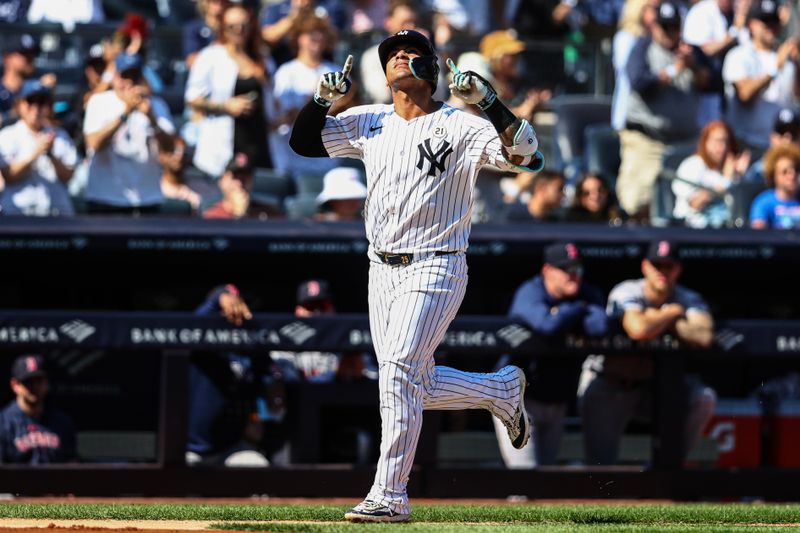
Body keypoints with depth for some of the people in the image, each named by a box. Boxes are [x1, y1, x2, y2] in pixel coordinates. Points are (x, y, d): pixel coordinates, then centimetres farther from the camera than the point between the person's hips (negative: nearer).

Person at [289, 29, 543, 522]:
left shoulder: (460, 126, -8)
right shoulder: (368, 123, 9)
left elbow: (527, 156, -19)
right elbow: (304, 142, 13)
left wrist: (488, 100, -28)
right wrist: (324, 98, -5)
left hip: (435, 271, -7)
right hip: (382, 272, 7)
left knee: (398, 373, -17)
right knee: (416, 386, 10)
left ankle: (390, 496, -14)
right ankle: (502, 389, 35)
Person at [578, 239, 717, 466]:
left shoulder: (689, 300, -8)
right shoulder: (627, 293, -18)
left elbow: (704, 337, -30)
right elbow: (638, 330, -41)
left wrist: (660, 322, -24)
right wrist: (672, 313, -22)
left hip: (653, 386, 3)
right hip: (607, 387, -3)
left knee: (703, 398, -19)